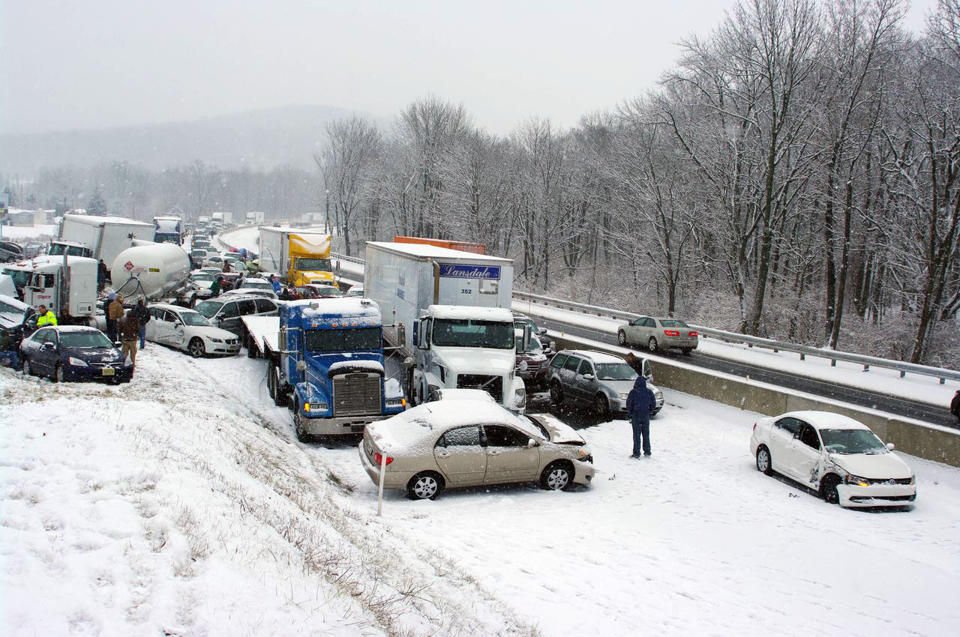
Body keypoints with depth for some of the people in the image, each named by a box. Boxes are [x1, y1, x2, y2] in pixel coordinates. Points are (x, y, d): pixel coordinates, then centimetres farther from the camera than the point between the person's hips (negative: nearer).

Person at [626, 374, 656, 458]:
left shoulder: (633, 392, -11)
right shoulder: (649, 392, -1)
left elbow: (629, 404, -8)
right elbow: (653, 402, 5)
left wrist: (630, 413, 5)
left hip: (636, 415, -3)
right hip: (646, 416, 3)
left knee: (637, 434, 0)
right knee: (646, 434, 14)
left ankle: (636, 453, 0)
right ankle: (647, 451, 18)